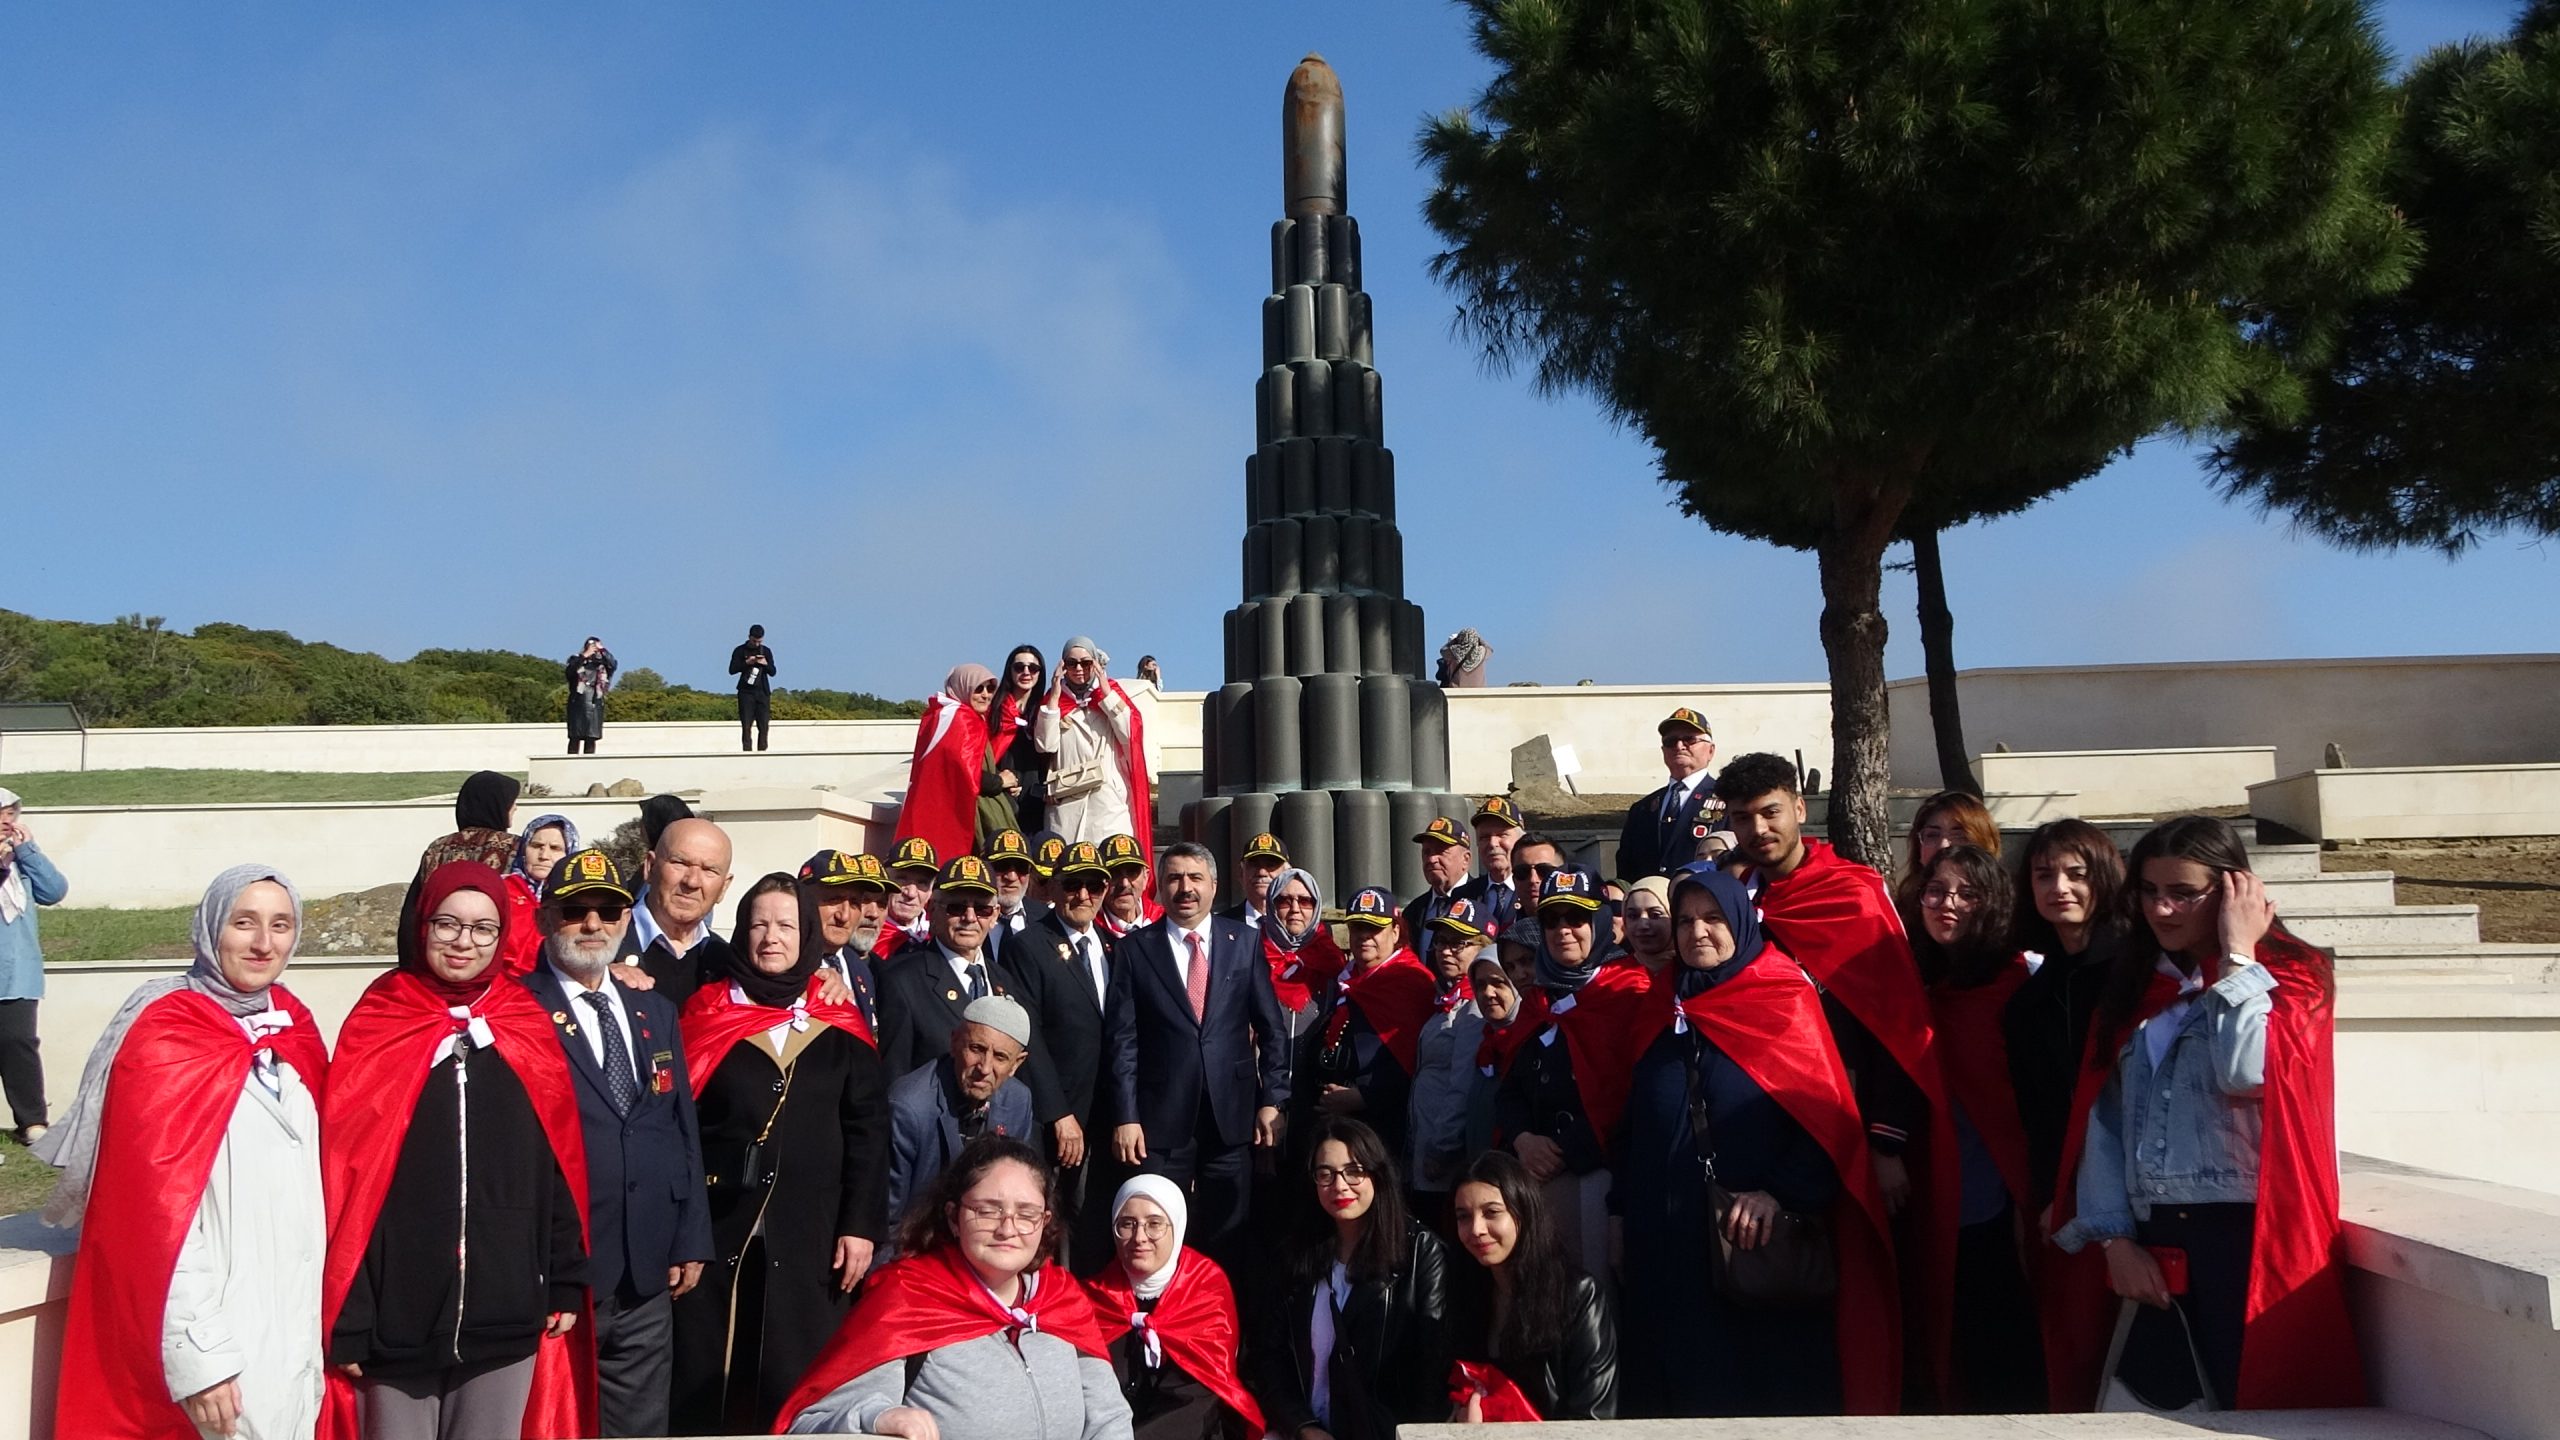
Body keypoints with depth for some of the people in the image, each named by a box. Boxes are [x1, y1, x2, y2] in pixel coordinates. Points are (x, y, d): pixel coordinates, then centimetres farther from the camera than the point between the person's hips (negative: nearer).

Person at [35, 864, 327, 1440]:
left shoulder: (292, 1025, 7)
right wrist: (197, 1352, -20)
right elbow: (160, 1209, -17)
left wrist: (327, 1312, 12)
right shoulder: (164, 1037, -12)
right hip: (219, 1333, -6)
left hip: (297, 1322, 6)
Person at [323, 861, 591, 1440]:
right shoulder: (375, 1028, -3)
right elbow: (345, 1177, -5)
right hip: (398, 1320, -2)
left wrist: (567, 1282, 4)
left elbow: (559, 1168, 6)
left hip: (508, 1316, 2)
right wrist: (346, 1318, -8)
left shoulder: (530, 1031, 3)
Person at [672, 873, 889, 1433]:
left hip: (809, 1233, 1)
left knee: (796, 1383, 6)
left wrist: (861, 1224, -4)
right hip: (715, 1225, 0)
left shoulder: (840, 1028, 5)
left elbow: (868, 1129, 3)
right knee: (703, 1382, 5)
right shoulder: (707, 1013, 3)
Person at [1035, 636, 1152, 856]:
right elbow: (1045, 745, -1)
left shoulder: (1110, 693, 14)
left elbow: (1131, 735, -3)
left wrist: (1107, 692, -3)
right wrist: (1054, 696, -2)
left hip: (1109, 800, 0)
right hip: (1066, 804, 1)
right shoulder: (1054, 699, 15)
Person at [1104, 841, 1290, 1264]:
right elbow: (1122, 1038, -2)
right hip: (1161, 1117, -1)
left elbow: (1270, 1028, 7)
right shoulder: (1135, 948, 1)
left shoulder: (1244, 944, 5)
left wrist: (1272, 1100, 1)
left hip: (1231, 1114, 1)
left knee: (1227, 1237, 9)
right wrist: (1126, 1117, -7)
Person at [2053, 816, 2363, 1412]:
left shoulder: (2290, 976, 0)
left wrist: (2236, 955, -12)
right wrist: (2114, 1237, -3)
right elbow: (2103, 1118, 6)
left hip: (2248, 1237, -4)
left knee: (2255, 1407, -2)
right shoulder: (2133, 986, 13)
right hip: (2154, 1241, 4)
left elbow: (2246, 1073, -21)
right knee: (2155, 1407, 8)